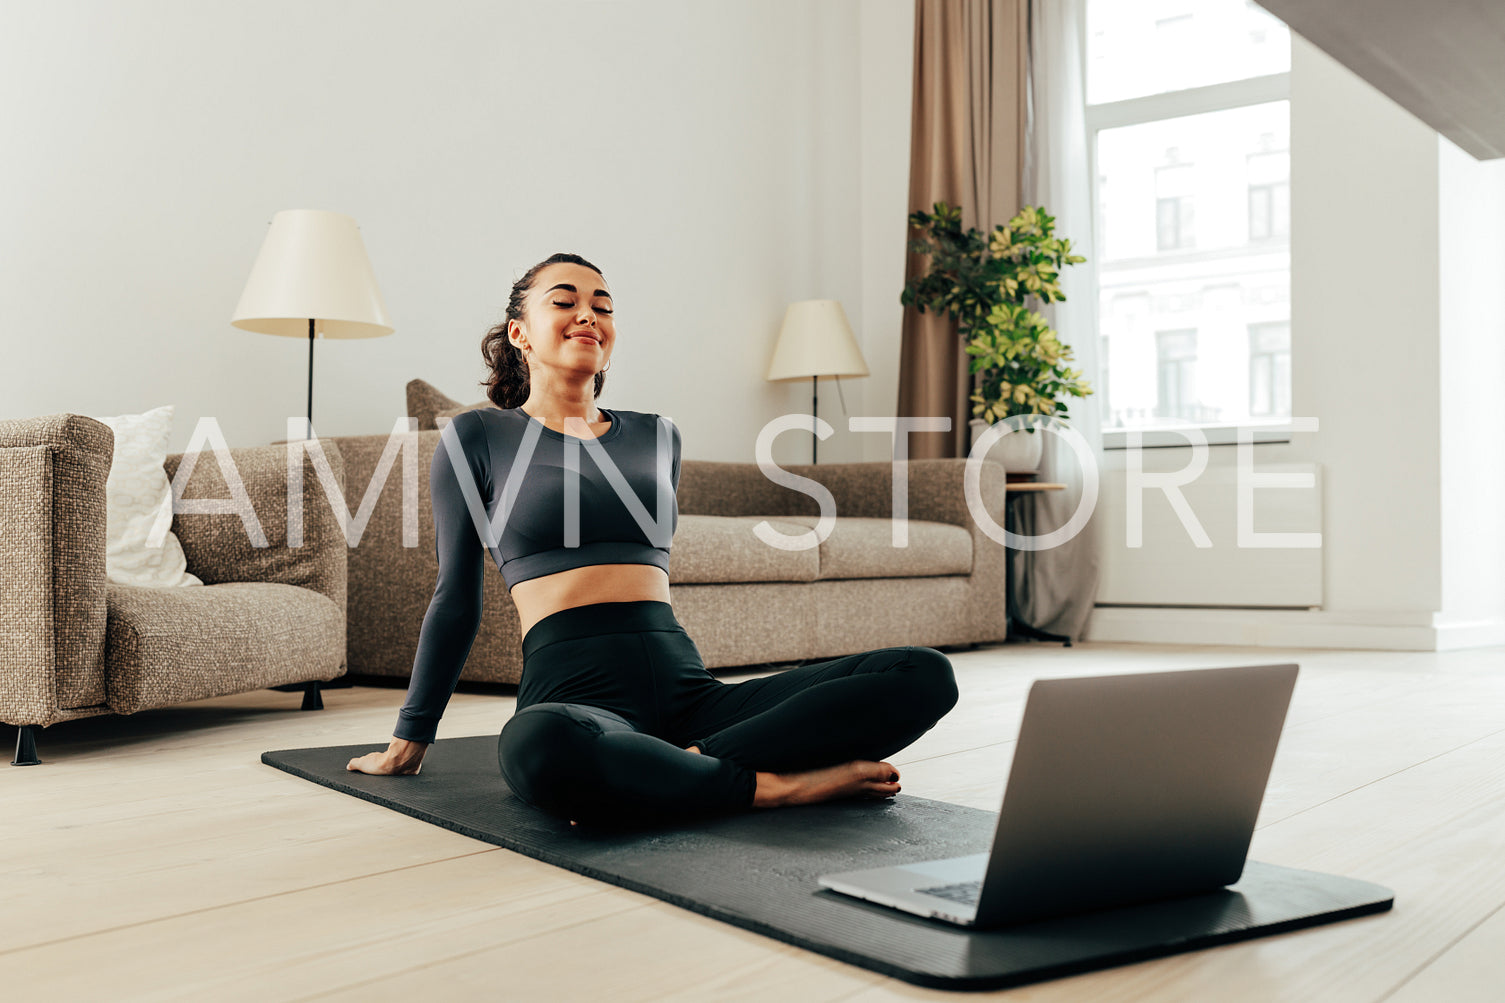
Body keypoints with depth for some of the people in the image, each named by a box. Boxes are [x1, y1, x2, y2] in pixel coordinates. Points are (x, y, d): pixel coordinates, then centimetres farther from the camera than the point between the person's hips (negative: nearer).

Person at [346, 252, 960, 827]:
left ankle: (687, 763, -24)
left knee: (926, 675, -15)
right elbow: (458, 598, 13)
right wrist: (409, 739, 17)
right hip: (575, 691, -4)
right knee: (537, 747, -45)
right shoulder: (478, 437, 9)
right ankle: (772, 784, -25)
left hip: (688, 687, 5)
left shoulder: (656, 437, 21)